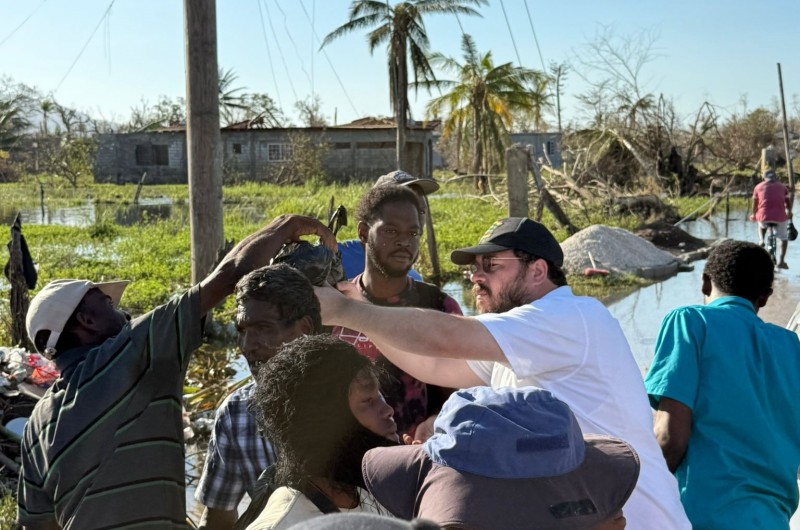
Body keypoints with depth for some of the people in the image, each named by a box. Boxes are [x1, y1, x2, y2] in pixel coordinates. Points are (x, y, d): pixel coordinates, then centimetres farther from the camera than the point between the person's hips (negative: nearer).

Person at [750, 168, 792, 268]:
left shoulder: (758, 187, 12)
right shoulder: (782, 187, 14)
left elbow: (755, 205, 17)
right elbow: (788, 203, 22)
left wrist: (754, 215, 35)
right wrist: (789, 213, 42)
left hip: (764, 215, 0)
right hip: (780, 216, 0)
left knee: (762, 225, 37)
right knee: (784, 238, 22)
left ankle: (761, 240, 13)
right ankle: (781, 261, 13)